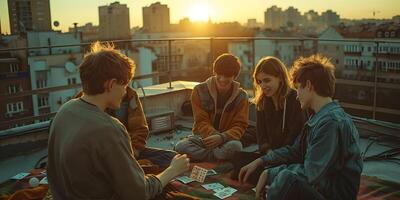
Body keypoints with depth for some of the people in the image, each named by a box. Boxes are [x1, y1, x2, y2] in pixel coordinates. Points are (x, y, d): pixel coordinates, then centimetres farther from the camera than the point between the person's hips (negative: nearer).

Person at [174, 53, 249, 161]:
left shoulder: (241, 96, -3)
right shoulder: (200, 90, -5)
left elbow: (240, 126, -6)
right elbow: (201, 122, -7)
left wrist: (222, 137, -27)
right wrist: (214, 135, -28)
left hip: (227, 139, -1)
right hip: (203, 136, 1)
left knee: (235, 146, -37)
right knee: (180, 146, -31)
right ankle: (221, 157, -23)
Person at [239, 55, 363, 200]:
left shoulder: (332, 122, -24)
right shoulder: (319, 117, 7)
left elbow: (312, 174, -26)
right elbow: (295, 151, 14)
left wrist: (270, 173, -16)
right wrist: (260, 161, 6)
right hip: (319, 185, 9)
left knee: (287, 177, -31)